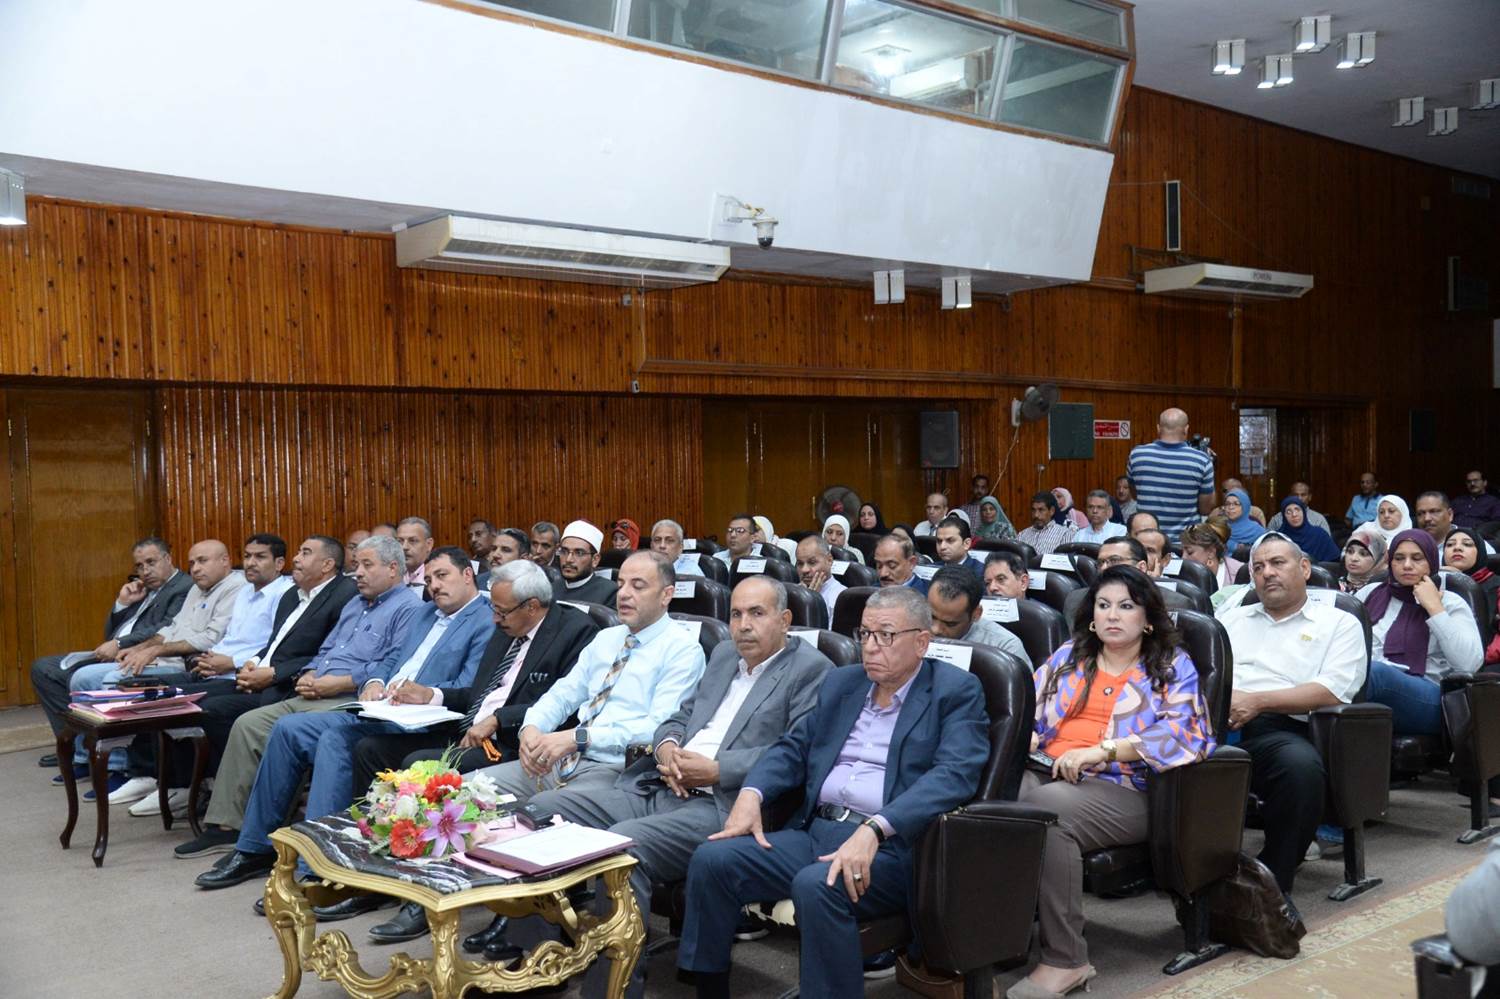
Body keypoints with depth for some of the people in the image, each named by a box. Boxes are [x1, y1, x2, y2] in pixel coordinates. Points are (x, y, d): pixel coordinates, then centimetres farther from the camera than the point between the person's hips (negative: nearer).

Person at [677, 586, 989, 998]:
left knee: (816, 885, -34)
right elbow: (793, 747, 20)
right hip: (816, 831, 6)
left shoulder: (957, 692, -1)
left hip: (890, 845, -6)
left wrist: (873, 830, -28)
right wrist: (751, 794, -2)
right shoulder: (841, 682, 19)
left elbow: (954, 775, -16)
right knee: (712, 859, -12)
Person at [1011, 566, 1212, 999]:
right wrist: (1027, 738, -4)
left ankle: (1065, 960, -28)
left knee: (1045, 809, -36)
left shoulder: (1173, 666, 10)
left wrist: (1101, 750, -18)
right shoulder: (1068, 656, 24)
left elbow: (1182, 732, -8)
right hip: (1047, 772, 4)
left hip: (1122, 788, -4)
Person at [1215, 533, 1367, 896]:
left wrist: (1257, 701, -10)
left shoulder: (1339, 624, 17)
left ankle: (1274, 885, -18)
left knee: (1302, 765, -38)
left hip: (1277, 729, -2)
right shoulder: (1229, 616, 31)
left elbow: (1332, 691, 0)